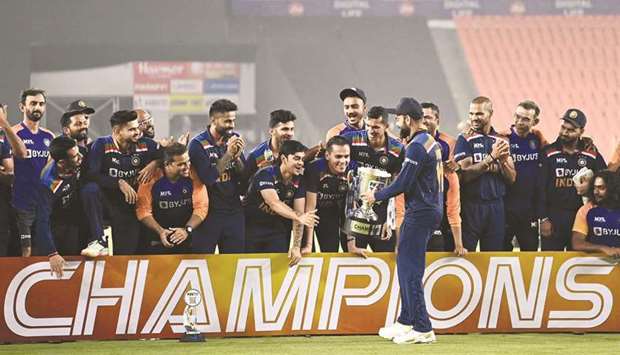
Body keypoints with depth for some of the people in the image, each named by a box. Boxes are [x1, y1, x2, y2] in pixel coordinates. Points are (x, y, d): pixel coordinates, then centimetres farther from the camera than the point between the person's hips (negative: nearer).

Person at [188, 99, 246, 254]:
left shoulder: (234, 139, 7)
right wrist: (228, 154, -19)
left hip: (234, 211, 5)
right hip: (209, 212, -5)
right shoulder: (198, 144, -8)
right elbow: (209, 178, -18)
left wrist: (237, 157, -11)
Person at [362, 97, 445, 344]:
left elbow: (403, 184, -18)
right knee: (406, 266, 17)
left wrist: (376, 196, -3)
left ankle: (422, 328, -7)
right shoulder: (432, 143, 13)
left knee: (410, 269, -6)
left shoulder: (417, 147, -17)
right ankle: (405, 322, 22)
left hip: (419, 213, -10)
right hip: (433, 210, 10)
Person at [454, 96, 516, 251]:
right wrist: (491, 157, -16)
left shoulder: (501, 141, 11)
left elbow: (511, 178, 11)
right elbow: (464, 174, -12)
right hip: (471, 205, -4)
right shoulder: (465, 140, -1)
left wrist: (503, 161, -9)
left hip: (496, 207, 4)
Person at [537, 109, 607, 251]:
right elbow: (541, 188, -2)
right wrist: (543, 219, -8)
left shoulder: (591, 155, 4)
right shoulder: (549, 153, 0)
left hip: (581, 217, 2)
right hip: (553, 217, -1)